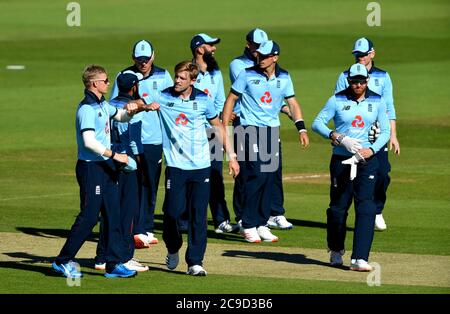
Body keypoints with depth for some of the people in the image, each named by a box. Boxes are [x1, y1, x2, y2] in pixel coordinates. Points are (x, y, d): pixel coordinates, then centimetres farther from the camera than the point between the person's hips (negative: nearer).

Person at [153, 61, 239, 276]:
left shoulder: (203, 100, 3)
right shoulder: (163, 97, 0)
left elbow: (218, 126, 13)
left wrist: (231, 155, 11)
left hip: (201, 167, 1)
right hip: (175, 166, -1)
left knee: (198, 215, -2)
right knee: (173, 211, -3)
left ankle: (195, 262, 2)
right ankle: (173, 249, 26)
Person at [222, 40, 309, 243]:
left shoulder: (283, 78, 7)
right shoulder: (248, 75, -4)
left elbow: (292, 103, 9)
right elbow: (231, 99, 1)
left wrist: (301, 128, -3)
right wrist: (224, 126, -6)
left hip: (272, 130, 4)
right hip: (251, 129, -4)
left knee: (269, 178, 4)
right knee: (257, 175, -13)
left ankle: (261, 225, 12)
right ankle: (248, 226, -6)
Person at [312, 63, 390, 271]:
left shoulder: (377, 102, 6)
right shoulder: (337, 100, 0)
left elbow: (385, 131, 7)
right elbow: (317, 123, -5)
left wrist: (371, 150, -10)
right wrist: (340, 138, -19)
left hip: (367, 160, 1)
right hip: (341, 160, -1)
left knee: (366, 208, -11)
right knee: (338, 206, 5)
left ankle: (359, 259, -16)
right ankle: (336, 251, 29)